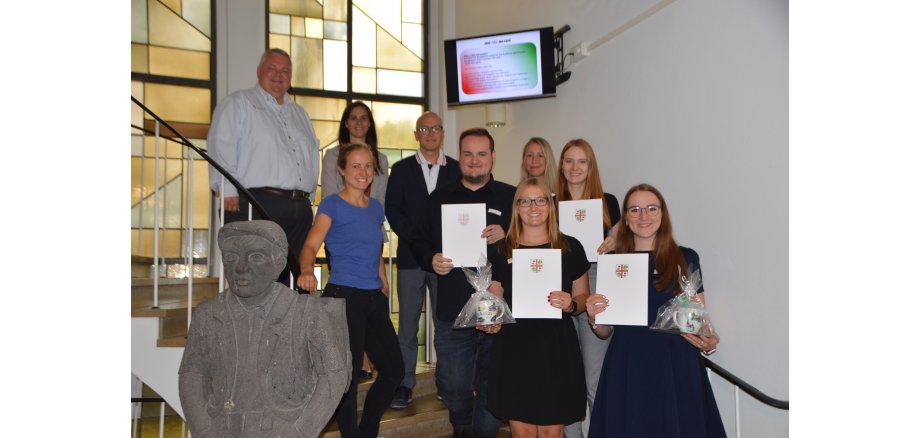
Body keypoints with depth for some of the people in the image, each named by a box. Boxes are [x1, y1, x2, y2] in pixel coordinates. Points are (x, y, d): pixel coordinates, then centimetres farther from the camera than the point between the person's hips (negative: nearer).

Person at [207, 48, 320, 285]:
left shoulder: (300, 113, 26)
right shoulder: (237, 103, 7)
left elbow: (313, 156, 26)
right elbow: (220, 148, -4)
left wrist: (309, 198, 17)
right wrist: (229, 193, -14)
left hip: (301, 209, 6)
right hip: (256, 205, -6)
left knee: (286, 278, 6)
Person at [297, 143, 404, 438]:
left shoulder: (375, 208, 14)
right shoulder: (332, 205, -4)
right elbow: (311, 245, -14)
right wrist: (307, 271, -34)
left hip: (374, 298, 7)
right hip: (343, 295, -6)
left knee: (393, 370, 10)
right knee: (348, 374, -2)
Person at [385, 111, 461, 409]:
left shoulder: (457, 170, 8)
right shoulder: (401, 169, 9)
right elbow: (393, 210, 2)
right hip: (411, 256, 0)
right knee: (408, 323, 4)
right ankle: (404, 384, 12)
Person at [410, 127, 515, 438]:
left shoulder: (511, 198, 4)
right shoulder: (440, 199, 11)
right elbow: (418, 240, 14)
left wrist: (506, 236, -18)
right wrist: (431, 260, -6)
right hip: (452, 311, 2)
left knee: (492, 386, 9)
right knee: (453, 388, 11)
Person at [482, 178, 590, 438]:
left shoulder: (570, 247, 3)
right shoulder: (502, 251, 5)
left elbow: (583, 296, 10)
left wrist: (571, 305, -10)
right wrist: (490, 321, -7)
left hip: (557, 346, 0)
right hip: (514, 348, 1)